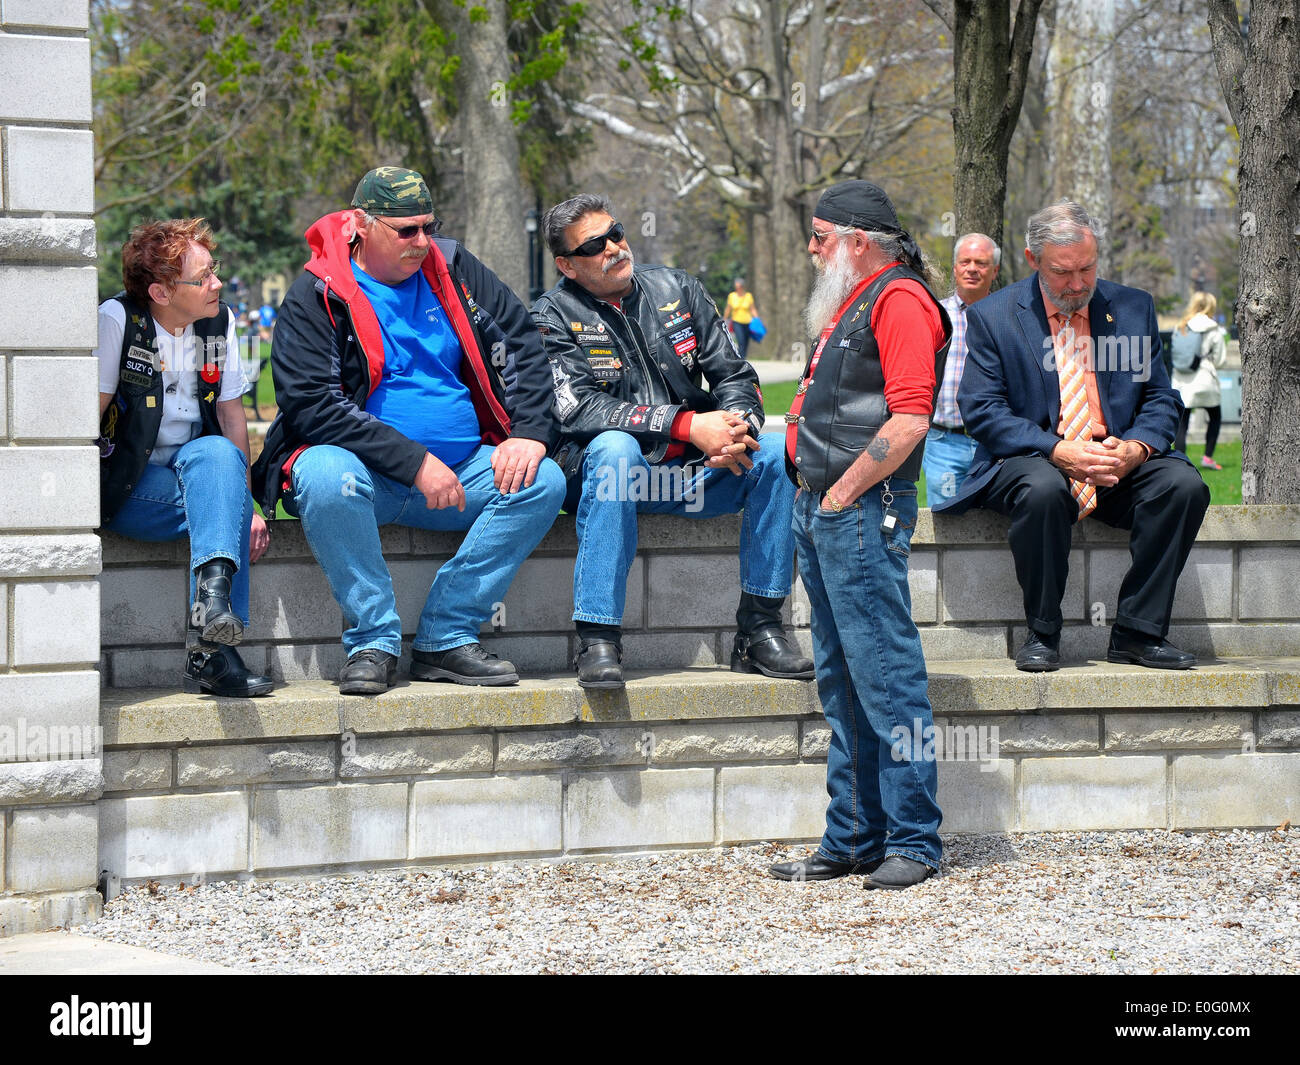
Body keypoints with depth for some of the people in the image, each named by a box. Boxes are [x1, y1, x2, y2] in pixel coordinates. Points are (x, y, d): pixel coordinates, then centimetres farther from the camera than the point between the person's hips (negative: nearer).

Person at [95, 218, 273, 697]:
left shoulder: (219, 322, 6)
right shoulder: (117, 319, -8)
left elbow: (231, 415, 8)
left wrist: (246, 506, -3)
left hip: (193, 466, 4)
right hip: (128, 486, -4)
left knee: (217, 453, -32)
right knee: (219, 498, -31)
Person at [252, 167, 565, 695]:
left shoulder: (451, 270, 10)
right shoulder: (315, 297, -5)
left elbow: (522, 345, 10)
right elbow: (311, 406, -16)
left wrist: (529, 433, -9)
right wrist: (414, 462, -22)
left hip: (462, 468, 5)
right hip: (368, 474, -5)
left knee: (544, 481, -19)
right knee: (326, 475, -37)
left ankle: (445, 638, -17)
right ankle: (373, 641, -23)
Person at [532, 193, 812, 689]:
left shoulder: (676, 289, 9)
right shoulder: (553, 315, -3)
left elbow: (734, 374, 8)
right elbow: (576, 409, -18)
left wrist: (735, 426, -17)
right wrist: (688, 425, -24)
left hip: (693, 471, 4)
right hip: (609, 471, -4)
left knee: (777, 453, -20)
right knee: (613, 446, -37)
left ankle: (759, 631, -16)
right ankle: (598, 641, -39)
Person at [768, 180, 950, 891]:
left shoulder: (898, 301, -11)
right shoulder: (852, 303, 21)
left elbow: (908, 420, -20)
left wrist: (843, 495, -15)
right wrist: (815, 495, 15)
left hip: (863, 513, -10)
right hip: (821, 512, 10)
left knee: (886, 675, -8)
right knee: (842, 683, 12)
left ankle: (913, 842, -5)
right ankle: (854, 839, 17)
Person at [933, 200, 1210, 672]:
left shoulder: (1133, 309, 10)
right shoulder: (991, 317, 1)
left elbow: (1160, 400, 10)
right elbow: (981, 411, -7)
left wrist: (1136, 447, -14)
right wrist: (1058, 451, -21)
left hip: (1117, 465, 3)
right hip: (1030, 461, -3)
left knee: (1184, 485, -25)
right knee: (1042, 490, -38)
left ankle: (1137, 633, -15)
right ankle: (1042, 635, -19)